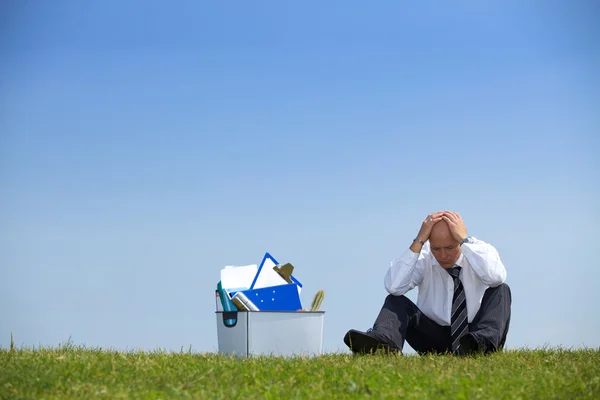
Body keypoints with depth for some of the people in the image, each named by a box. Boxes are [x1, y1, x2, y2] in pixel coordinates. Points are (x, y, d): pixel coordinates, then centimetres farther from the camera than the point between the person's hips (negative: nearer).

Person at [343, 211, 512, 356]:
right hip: (436, 339, 1)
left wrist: (465, 239, -28)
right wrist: (419, 241, -24)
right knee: (395, 300, -17)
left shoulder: (481, 250, -7)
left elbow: (496, 277, -30)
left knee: (501, 290, -23)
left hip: (477, 334, -1)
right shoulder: (423, 257, -4)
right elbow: (393, 287, -22)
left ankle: (482, 343, -50)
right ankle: (383, 342, -50)